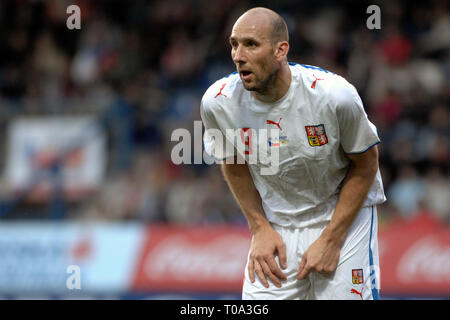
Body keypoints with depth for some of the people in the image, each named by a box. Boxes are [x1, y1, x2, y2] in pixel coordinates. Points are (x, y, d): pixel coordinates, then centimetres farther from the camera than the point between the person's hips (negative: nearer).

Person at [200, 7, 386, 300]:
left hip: (344, 213, -2)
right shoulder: (217, 102, -15)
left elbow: (366, 164, -11)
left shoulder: (334, 96, -25)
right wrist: (260, 229, -3)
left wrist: (330, 239, -13)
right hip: (275, 223, 2)